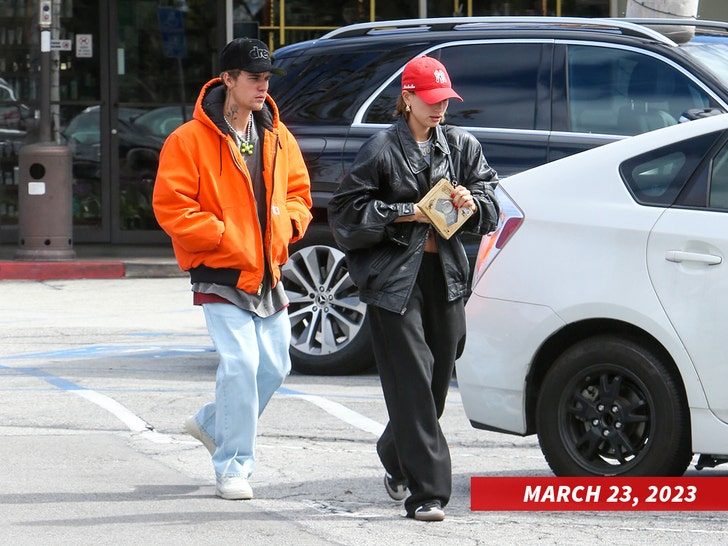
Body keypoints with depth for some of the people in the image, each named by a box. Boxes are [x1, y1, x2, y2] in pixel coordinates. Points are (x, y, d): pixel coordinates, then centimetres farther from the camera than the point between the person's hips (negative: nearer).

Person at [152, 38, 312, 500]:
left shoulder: (278, 137, 9)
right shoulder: (191, 140, -10)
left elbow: (299, 192, 19)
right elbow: (170, 205, -12)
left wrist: (286, 222, -2)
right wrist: (222, 235, -17)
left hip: (267, 273, 6)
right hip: (221, 275, -6)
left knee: (274, 366, 8)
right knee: (240, 362, -16)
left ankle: (213, 424, 34)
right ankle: (233, 467, -5)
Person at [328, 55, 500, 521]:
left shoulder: (461, 146, 10)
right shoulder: (382, 150, -3)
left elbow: (491, 200, 11)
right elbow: (347, 211, -6)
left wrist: (473, 204, -11)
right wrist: (405, 213, -13)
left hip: (446, 273, 5)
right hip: (395, 277, -5)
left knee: (438, 379, 10)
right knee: (412, 383, -10)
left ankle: (397, 458, 36)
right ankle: (427, 491, -11)